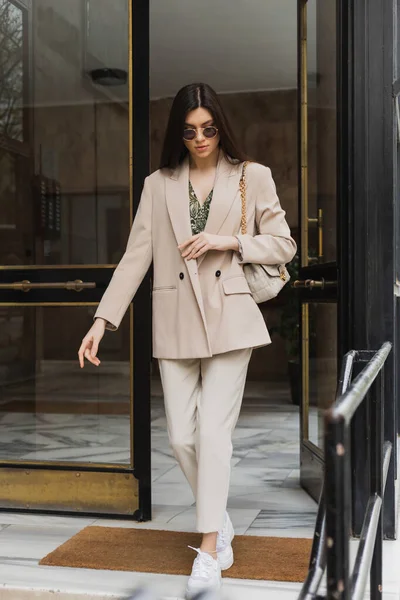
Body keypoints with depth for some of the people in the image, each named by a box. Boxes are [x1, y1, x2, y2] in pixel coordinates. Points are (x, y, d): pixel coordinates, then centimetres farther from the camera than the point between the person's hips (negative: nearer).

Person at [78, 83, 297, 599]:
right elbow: (136, 256, 3)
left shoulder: (252, 177, 4)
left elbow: (283, 246, 5)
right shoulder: (158, 185, 8)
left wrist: (228, 241, -11)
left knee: (214, 432, -7)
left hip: (229, 319, -2)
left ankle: (208, 548, 4)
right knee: (181, 436, 4)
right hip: (175, 323, 3)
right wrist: (103, 319, -6)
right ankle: (220, 520, 29)